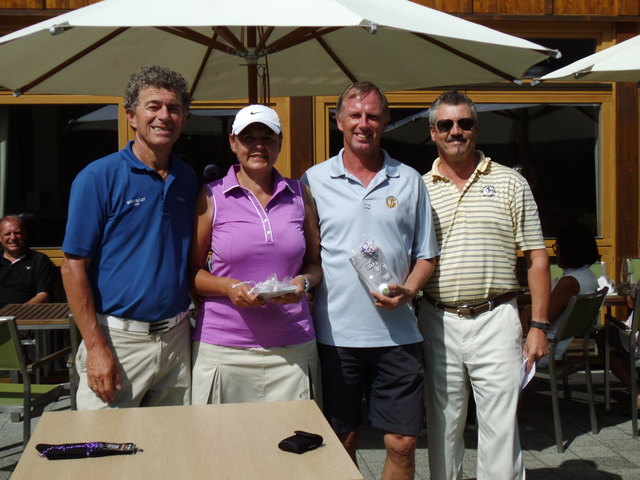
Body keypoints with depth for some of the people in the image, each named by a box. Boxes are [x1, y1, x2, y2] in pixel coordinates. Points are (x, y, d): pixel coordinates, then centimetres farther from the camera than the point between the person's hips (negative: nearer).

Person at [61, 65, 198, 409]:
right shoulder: (98, 177, -8)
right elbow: (73, 266, -9)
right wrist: (96, 347, -15)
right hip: (117, 339, -4)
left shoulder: (188, 180, 8)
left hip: (176, 338, 5)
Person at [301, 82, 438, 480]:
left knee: (402, 443, 4)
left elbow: (426, 255, 10)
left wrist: (408, 291, -8)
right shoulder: (314, 181, 4)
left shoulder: (409, 181, 7)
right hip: (335, 333, -1)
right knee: (342, 443, 10)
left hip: (398, 335, 1)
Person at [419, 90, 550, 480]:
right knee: (442, 429, 12)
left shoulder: (510, 183, 4)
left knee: (501, 429, 1)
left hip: (496, 320, -1)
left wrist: (539, 325, -3)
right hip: (437, 322, 2)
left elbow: (537, 258, 3)